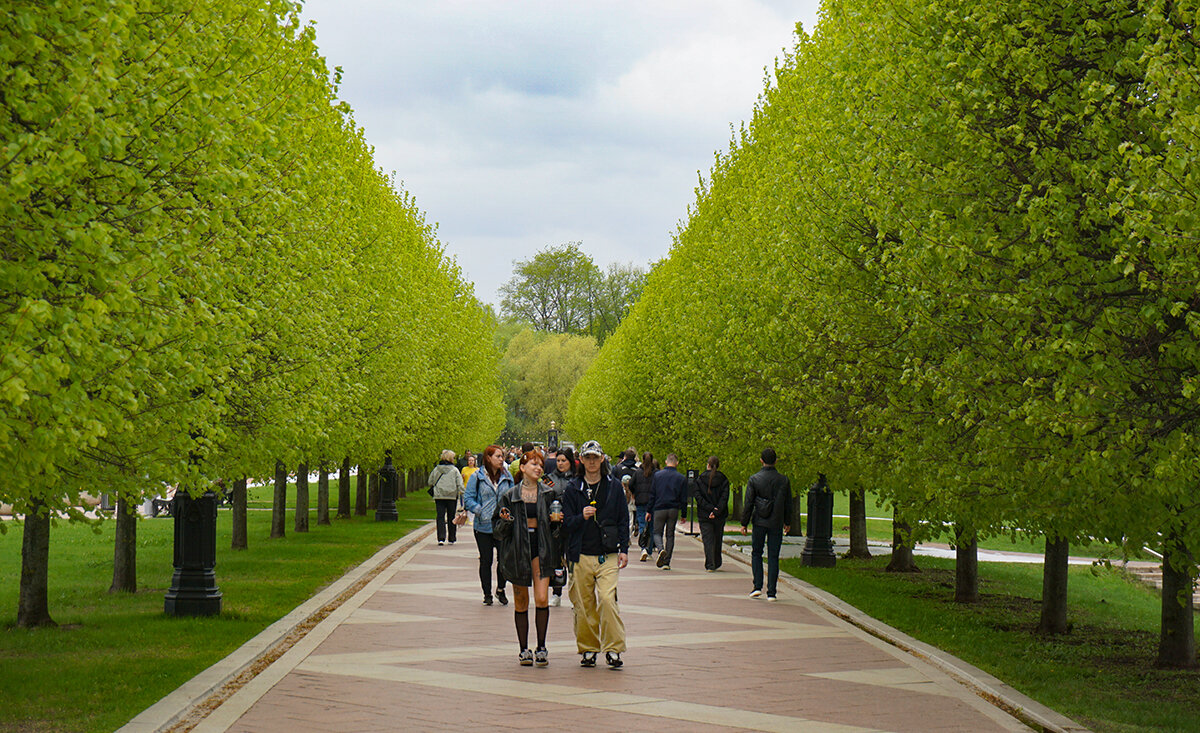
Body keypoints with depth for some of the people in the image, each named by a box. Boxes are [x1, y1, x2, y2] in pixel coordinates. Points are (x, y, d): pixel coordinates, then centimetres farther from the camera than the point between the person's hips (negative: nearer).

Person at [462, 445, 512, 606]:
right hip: (483, 526, -2)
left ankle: (500, 590, 19)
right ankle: (487, 594, 17)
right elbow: (468, 499, -2)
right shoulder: (477, 477, -2)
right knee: (486, 561, 5)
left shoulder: (507, 477, 8)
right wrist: (480, 511, -13)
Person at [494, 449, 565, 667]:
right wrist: (505, 521, -16)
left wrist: (556, 520, -7)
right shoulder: (510, 496, 3)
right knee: (521, 603, 6)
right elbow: (499, 529, 5)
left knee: (542, 599, -12)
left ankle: (541, 647, -1)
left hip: (541, 549, 0)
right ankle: (524, 649, 16)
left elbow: (556, 529, 14)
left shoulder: (549, 494, 6)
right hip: (517, 549, 0)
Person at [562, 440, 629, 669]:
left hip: (608, 556, -1)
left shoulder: (614, 488, 9)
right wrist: (581, 517, -14)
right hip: (581, 556, 1)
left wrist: (623, 550, 3)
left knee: (607, 599, -16)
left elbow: (623, 520, 11)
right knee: (584, 605, 3)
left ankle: (613, 649, -11)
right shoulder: (573, 490, 9)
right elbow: (566, 523, 7)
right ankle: (588, 649, 16)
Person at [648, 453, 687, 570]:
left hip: (659, 509, -1)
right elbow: (684, 498, 4)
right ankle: (666, 562, 6)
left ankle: (661, 549, -23)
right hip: (674, 510, 1)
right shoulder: (681, 478, 2)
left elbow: (652, 494, 2)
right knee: (670, 535, 9)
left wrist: (649, 511, 8)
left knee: (657, 533, 9)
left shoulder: (657, 475, 1)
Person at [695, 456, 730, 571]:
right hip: (720, 516, 1)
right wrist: (716, 511, -15)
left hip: (704, 515, -1)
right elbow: (724, 497, -10)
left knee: (707, 540, 0)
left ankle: (710, 565, -10)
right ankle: (716, 564, 25)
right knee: (717, 539, 16)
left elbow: (698, 497, -9)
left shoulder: (700, 480, -1)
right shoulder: (724, 480, -1)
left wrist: (710, 508, -14)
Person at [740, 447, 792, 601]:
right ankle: (771, 592, 1)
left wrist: (744, 523, 4)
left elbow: (748, 504, -5)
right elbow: (788, 504, 7)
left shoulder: (754, 479, -7)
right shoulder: (784, 480, -2)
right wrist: (787, 522, 20)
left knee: (756, 554, 14)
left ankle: (758, 586, 4)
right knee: (773, 557, 4)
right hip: (776, 524, 1)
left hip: (759, 522, -1)